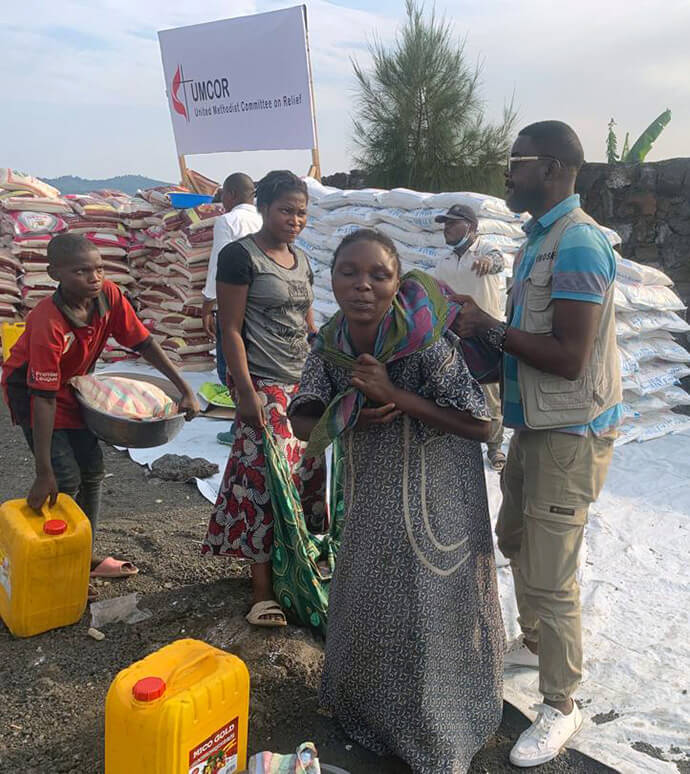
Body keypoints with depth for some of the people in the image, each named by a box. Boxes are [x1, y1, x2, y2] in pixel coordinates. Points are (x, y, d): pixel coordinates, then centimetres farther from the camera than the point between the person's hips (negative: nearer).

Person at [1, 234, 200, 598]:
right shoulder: (48, 322, -36)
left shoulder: (109, 295, -21)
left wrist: (184, 388, -17)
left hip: (71, 383, 7)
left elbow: (144, 343, -10)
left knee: (92, 471, 10)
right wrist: (44, 472, -32)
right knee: (66, 479, -10)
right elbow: (44, 398, -35)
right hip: (30, 389, -7)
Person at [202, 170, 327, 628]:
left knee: (306, 473, 8)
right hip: (264, 386, -7)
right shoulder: (241, 256, -7)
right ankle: (263, 586, 3)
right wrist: (246, 392, -17)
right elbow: (231, 329, -11)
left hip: (304, 384, 7)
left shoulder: (301, 259, 14)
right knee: (265, 479, -7)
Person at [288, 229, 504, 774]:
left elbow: (480, 425, -26)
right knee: (363, 600, 20)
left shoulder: (425, 342, -30)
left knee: (426, 603, 5)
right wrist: (348, 417, -27)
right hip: (370, 489, 6)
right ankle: (365, 702, 49)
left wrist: (394, 395, -32)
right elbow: (302, 422, -6)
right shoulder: (330, 343, -14)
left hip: (435, 490, -5)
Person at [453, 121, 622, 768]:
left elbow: (568, 357, -26)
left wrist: (491, 328, -19)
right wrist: (478, 332, -1)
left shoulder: (577, 244, -20)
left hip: (568, 433, -10)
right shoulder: (538, 239, 11)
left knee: (549, 576, -2)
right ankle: (534, 643, 47)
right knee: (516, 540, 24)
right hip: (534, 423, 10)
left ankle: (560, 707, 18)